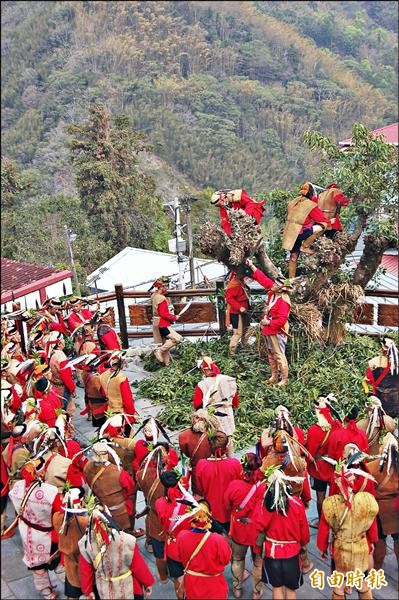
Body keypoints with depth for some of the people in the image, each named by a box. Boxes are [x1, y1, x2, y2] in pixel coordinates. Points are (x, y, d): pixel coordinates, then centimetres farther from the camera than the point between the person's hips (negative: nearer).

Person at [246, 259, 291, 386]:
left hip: (277, 332, -10)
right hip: (268, 330, 10)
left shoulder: (283, 301, -25)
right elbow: (264, 279, 6)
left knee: (279, 355, -2)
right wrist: (252, 266, 4)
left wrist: (268, 323, -18)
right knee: (270, 354, 18)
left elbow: (282, 320, -29)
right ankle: (274, 376, 30)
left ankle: (284, 379, 9)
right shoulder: (273, 292, -1)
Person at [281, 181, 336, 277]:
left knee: (293, 257, 19)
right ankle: (305, 246, -4)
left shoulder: (293, 202, 14)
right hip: (298, 233, -8)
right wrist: (330, 221, 17)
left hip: (289, 233, 8)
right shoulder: (311, 205, -8)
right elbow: (322, 219, -2)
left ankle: (291, 278, 22)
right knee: (322, 226, -13)